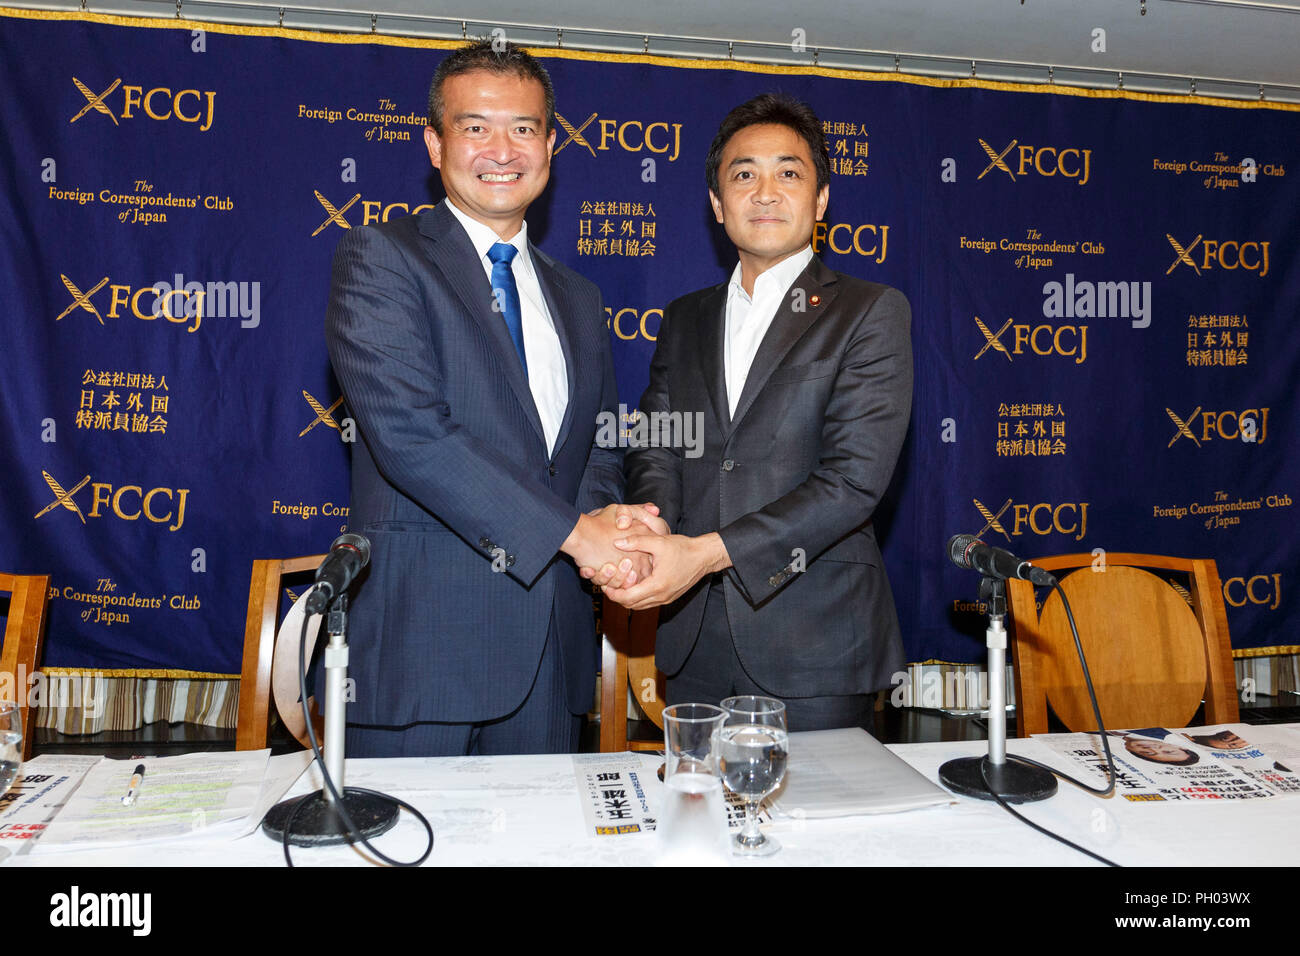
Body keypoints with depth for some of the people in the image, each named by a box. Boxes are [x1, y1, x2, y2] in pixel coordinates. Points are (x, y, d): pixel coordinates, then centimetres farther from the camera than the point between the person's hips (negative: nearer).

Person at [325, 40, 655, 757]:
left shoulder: (577, 299, 17)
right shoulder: (379, 258, -4)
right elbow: (407, 431, -17)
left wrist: (601, 515, -8)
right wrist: (571, 530, -18)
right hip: (419, 640, -5)